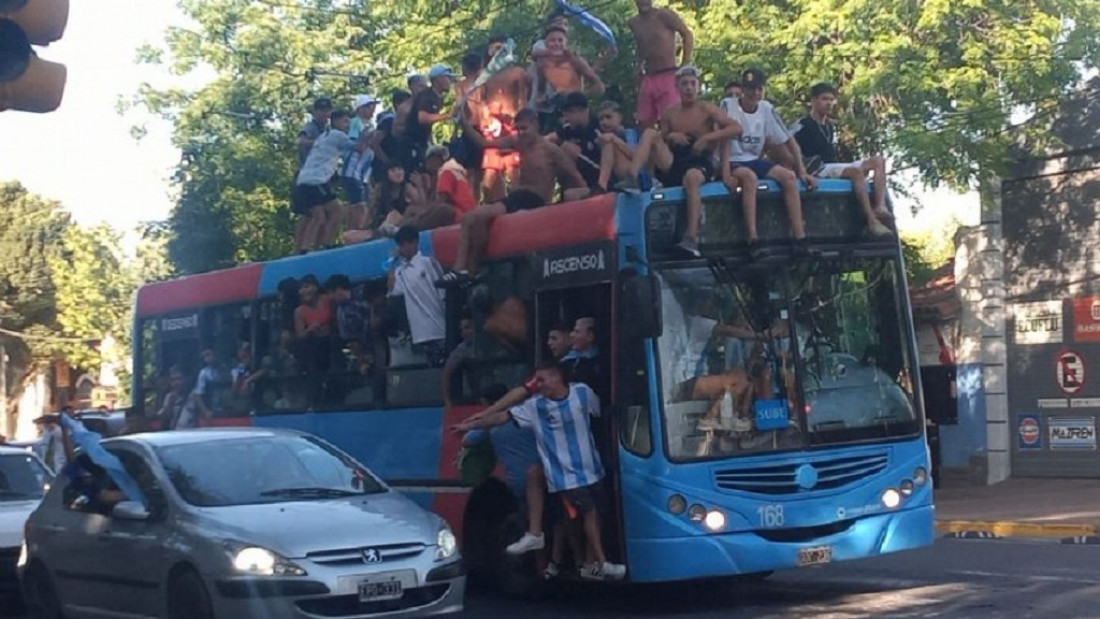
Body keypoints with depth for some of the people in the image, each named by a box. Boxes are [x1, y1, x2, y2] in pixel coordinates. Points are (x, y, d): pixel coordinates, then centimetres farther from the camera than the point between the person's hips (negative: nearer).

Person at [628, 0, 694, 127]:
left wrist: (685, 65, -9)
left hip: (668, 77, -6)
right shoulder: (632, 23, 10)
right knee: (644, 123, 5)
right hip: (647, 79, 6)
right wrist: (639, 65, 15)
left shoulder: (664, 15, -8)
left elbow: (687, 35, -4)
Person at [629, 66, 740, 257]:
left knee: (691, 176, -41)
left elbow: (737, 128, -5)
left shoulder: (707, 110, 4)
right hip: (673, 163, 4)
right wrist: (670, 137, -3)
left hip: (701, 163, -4)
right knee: (649, 133, -13)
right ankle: (632, 178, -32)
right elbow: (658, 141, 20)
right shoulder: (669, 114, 15)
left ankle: (691, 238, -49)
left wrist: (708, 137, -14)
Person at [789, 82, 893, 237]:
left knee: (878, 161, -6)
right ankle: (872, 221, -43)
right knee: (856, 171, -35)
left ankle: (880, 206, -29)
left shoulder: (830, 127, 24)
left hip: (835, 167, 9)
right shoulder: (801, 126, -2)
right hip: (819, 170, -9)